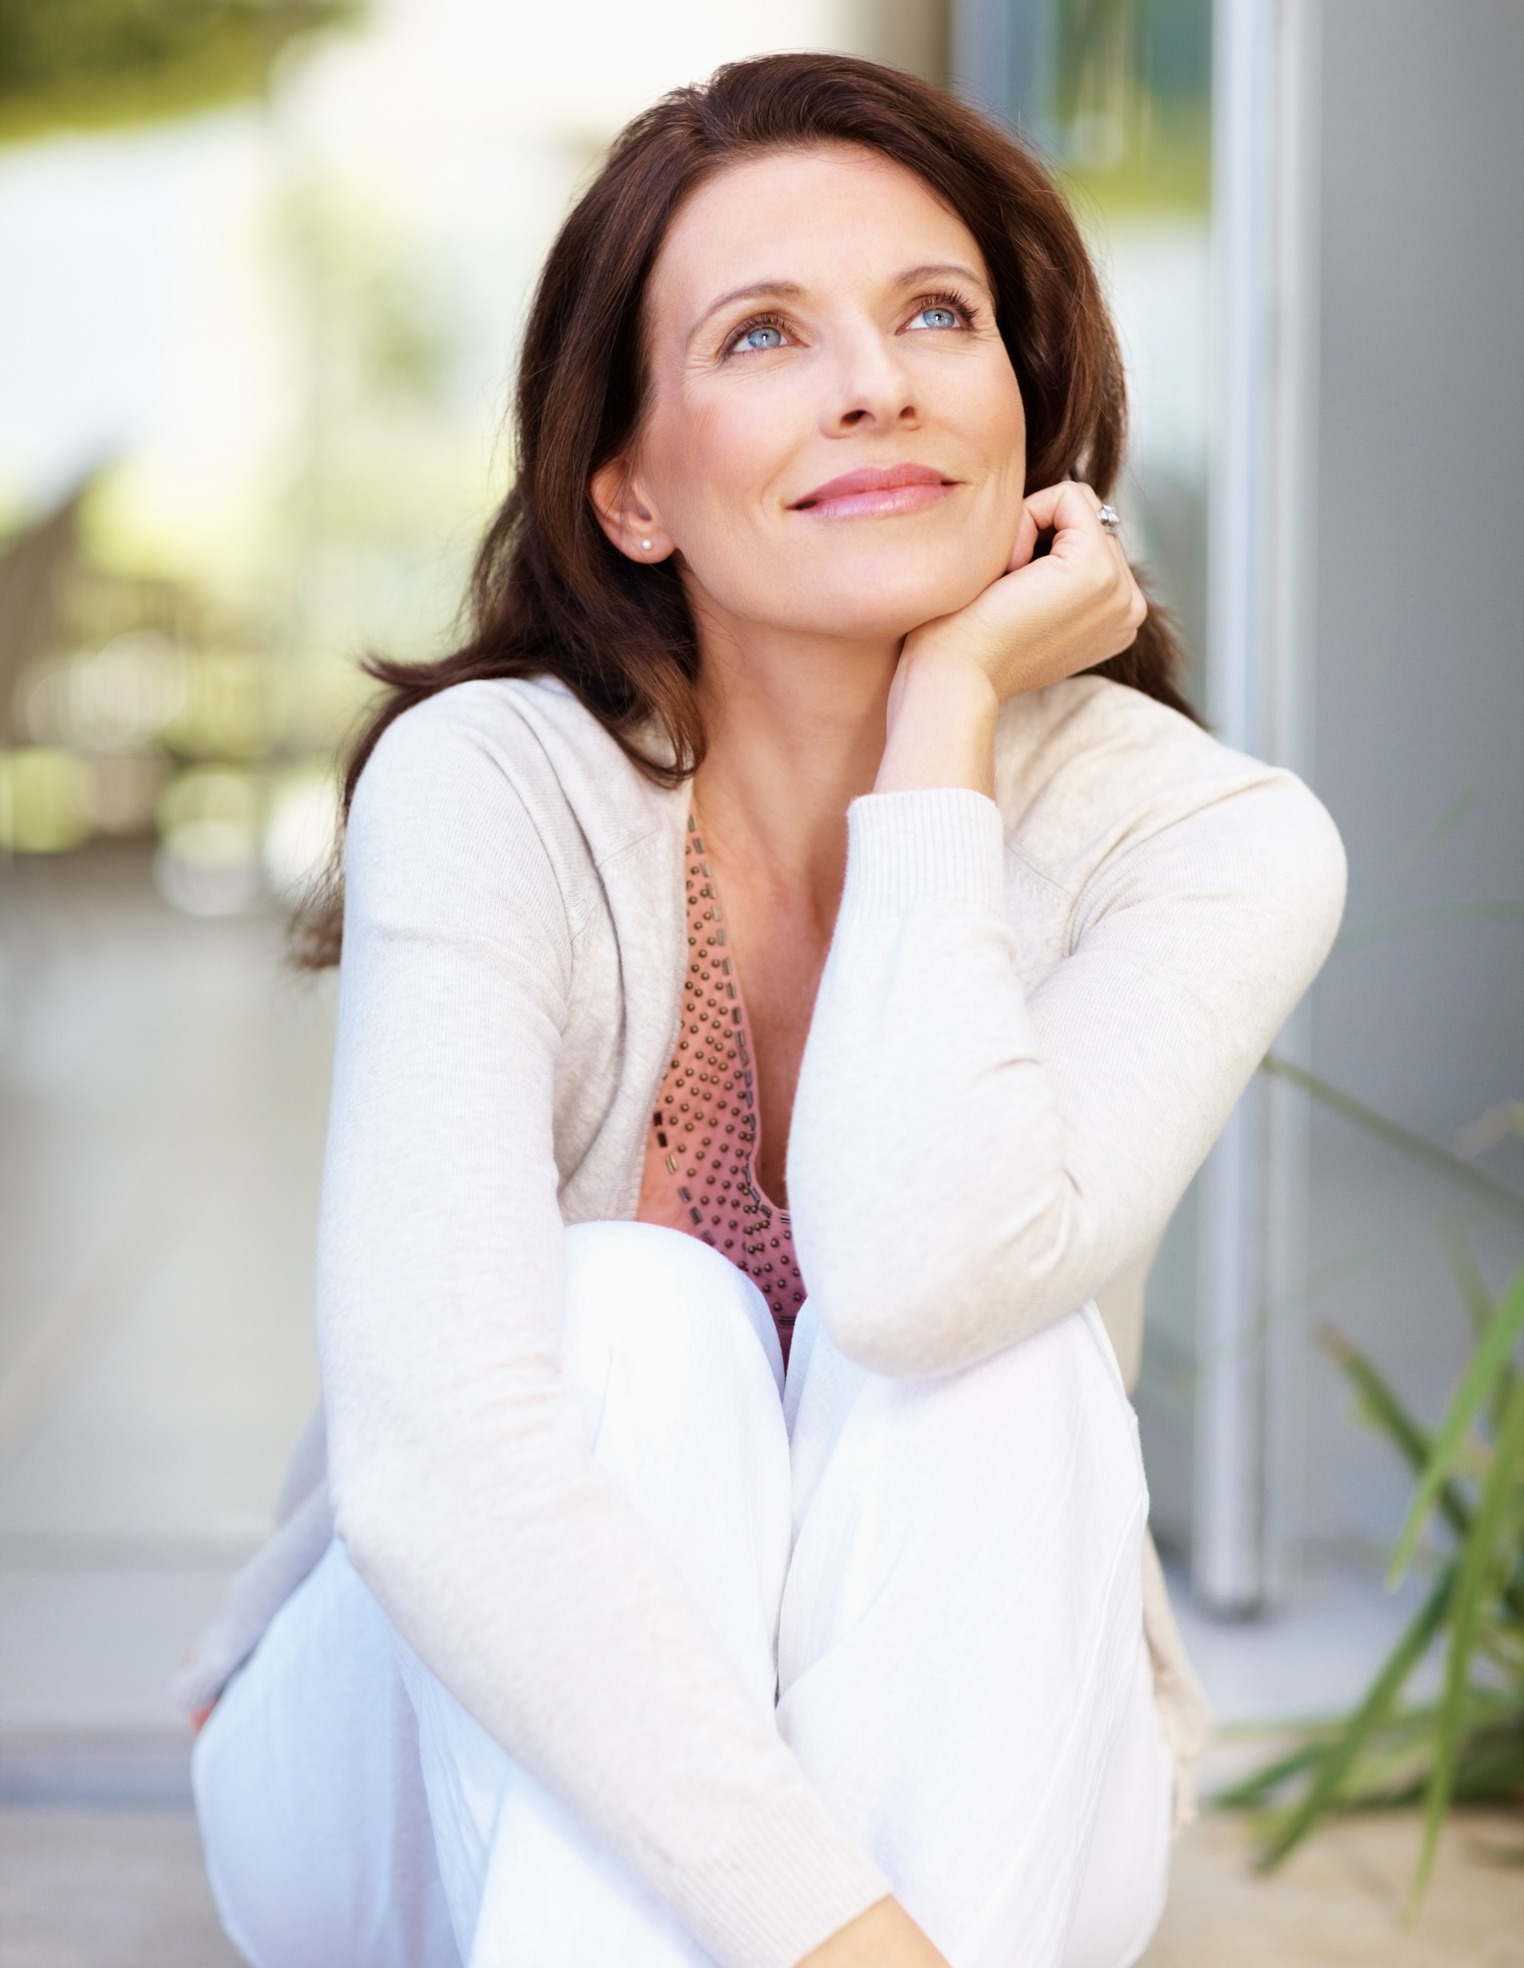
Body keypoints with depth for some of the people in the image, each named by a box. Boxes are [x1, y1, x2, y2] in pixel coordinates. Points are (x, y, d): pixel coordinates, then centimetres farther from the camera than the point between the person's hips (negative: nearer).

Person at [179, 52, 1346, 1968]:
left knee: (989, 1355, -29)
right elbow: (427, 1452, -34)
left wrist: (949, 702, -26)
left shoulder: (1215, 841, -15)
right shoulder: (491, 789, -20)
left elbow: (915, 1268, -35)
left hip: (948, 1771, 1)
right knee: (640, 1314, -31)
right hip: (453, 1789, -1)